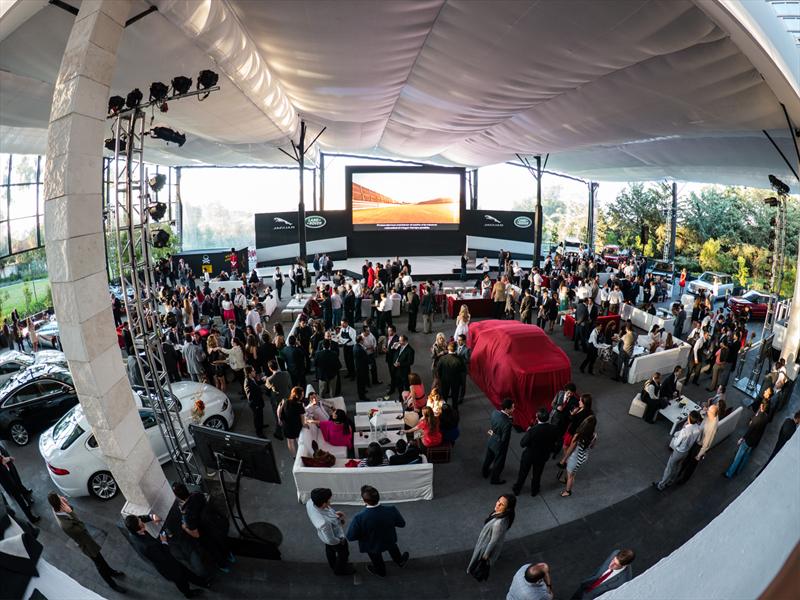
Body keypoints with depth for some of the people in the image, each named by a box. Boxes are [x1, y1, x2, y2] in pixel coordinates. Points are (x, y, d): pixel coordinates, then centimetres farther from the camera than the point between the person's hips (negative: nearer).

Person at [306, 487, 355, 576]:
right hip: (337, 538, -6)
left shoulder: (310, 502, -31)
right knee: (343, 553, 27)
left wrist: (334, 513, -12)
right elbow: (331, 540, -31)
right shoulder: (324, 523, -48)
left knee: (329, 549, 35)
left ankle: (333, 565, 64)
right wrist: (341, 541, -11)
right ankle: (340, 569, 56)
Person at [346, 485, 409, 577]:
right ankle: (400, 561, 65)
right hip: (389, 541, 2)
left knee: (376, 559, 33)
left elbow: (351, 537, -26)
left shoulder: (359, 518, -41)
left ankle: (380, 571, 62)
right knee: (393, 549, 38)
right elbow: (402, 524, -15)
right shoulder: (391, 510, -34)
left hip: (372, 546, -1)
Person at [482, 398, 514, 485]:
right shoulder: (507, 423, -38)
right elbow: (505, 439, -27)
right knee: (498, 463, 22)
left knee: (488, 458, 32)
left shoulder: (495, 412, -17)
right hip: (499, 445, -6)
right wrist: (493, 433, -15)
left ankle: (485, 472, 57)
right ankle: (494, 479, 45)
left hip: (491, 441, 7)